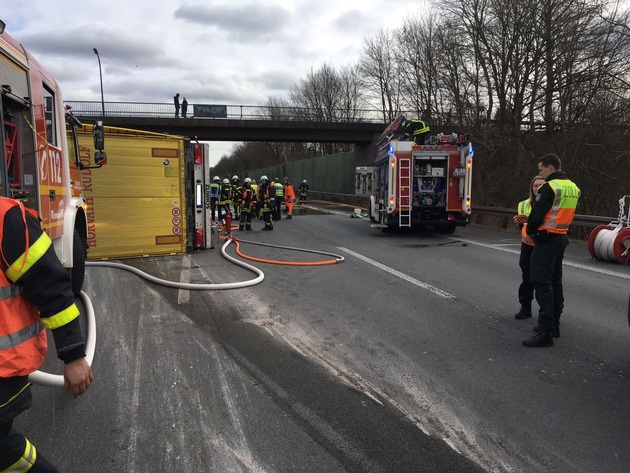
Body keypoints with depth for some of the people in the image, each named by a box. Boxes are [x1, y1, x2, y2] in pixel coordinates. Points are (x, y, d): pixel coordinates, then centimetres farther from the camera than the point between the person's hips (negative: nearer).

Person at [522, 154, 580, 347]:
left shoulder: (549, 187, -16)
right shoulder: (573, 188, 12)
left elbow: (537, 215, -17)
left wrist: (530, 230, 2)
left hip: (547, 239, -9)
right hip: (562, 238, 9)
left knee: (542, 283, -9)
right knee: (555, 282, 16)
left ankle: (545, 332, -12)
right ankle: (554, 325, 26)